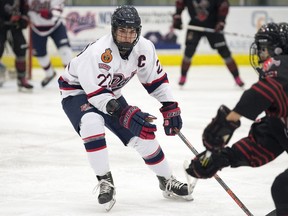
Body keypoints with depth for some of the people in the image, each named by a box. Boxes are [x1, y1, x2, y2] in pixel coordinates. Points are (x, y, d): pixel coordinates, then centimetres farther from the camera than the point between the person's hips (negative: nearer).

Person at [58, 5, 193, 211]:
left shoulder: (144, 48, -15)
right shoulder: (99, 51, -36)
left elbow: (156, 78, 1)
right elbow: (96, 93, -36)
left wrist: (170, 107, -5)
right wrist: (123, 113, -43)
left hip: (110, 93, 6)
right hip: (76, 89, -6)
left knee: (142, 132, 1)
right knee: (92, 124, -36)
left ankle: (167, 181, 20)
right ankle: (105, 182, -22)